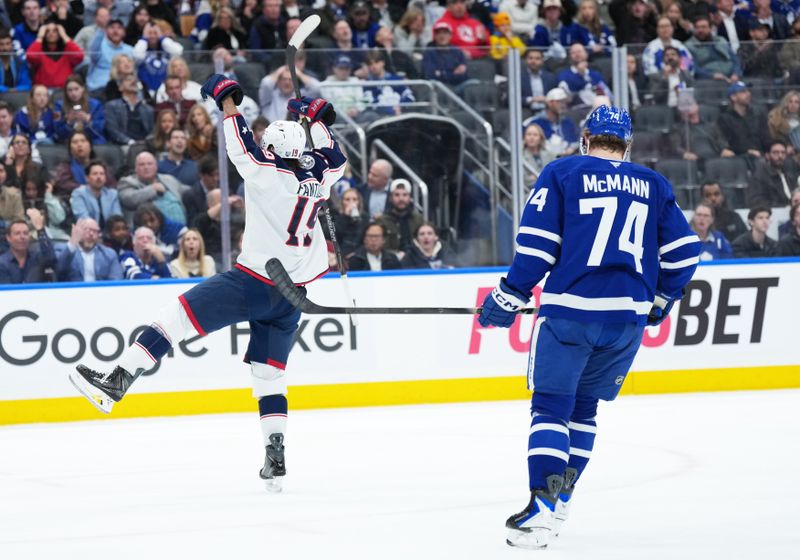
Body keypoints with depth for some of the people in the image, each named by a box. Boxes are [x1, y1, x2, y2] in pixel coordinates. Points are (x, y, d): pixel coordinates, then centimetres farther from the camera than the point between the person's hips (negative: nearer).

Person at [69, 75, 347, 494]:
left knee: (180, 314, -6)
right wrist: (318, 119, 29)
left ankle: (115, 382, -15)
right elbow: (335, 159, 26)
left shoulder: (269, 175, -11)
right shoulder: (318, 179, 5)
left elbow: (240, 147, -2)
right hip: (290, 295, 7)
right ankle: (276, 460, 6)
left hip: (252, 282, -6)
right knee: (269, 372, 13)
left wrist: (227, 99, 9)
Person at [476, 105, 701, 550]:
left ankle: (542, 507, -18)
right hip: (629, 316, 3)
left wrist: (508, 299, 3)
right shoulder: (653, 186, 14)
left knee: (551, 407, -1)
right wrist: (660, 300, 26)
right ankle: (560, 501, 18)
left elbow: (536, 245, -4)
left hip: (570, 312, -3)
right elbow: (683, 250, 13)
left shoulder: (561, 174, 4)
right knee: (583, 407, 20)